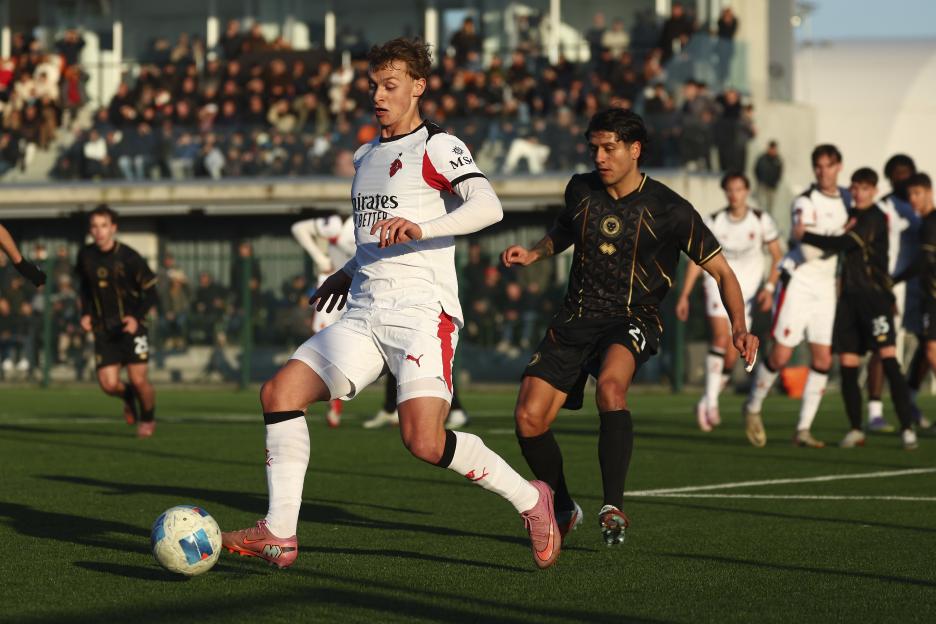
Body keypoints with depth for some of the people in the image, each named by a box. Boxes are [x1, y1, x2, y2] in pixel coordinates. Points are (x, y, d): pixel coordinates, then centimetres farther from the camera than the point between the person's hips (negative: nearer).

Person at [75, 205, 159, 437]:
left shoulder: (129, 257, -13)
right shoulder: (85, 256, 0)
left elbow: (151, 293, -7)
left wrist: (137, 318, -21)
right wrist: (86, 313, 6)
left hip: (131, 326, -3)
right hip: (103, 330, 3)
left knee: (138, 379, -8)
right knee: (109, 384, -8)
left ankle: (148, 419, 23)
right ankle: (128, 397, 30)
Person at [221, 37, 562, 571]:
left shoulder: (438, 147, -2)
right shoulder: (366, 157, 22)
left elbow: (488, 207, -20)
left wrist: (420, 228, -32)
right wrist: (351, 271, 26)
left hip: (423, 312, -8)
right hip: (363, 315, 8)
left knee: (424, 441, -22)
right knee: (280, 393, -9)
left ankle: (530, 498, 0)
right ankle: (280, 536, -6)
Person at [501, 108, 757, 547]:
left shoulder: (669, 210, -9)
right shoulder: (580, 190, 4)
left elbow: (721, 271, -4)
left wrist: (739, 328, -19)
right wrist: (533, 254, 9)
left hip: (631, 321, -4)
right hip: (574, 319, 4)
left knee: (610, 385, -37)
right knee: (529, 418, -9)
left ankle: (613, 507, -33)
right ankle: (564, 508, 17)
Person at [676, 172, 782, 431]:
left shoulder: (761, 221, 0)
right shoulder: (713, 222, 0)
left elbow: (777, 257, 5)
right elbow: (697, 259, 5)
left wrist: (769, 287, -7)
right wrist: (684, 295, 1)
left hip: (748, 291, 1)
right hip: (719, 284, -1)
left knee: (732, 356, -2)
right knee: (721, 337, -24)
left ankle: (706, 403, 17)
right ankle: (711, 402, -24)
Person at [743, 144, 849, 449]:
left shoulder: (845, 198, 9)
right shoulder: (806, 202, -12)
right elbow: (809, 250, -22)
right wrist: (842, 236, -27)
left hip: (826, 287, 6)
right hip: (798, 283, -6)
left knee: (823, 359, -2)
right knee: (780, 356, -7)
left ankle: (803, 429, 4)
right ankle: (752, 407, 18)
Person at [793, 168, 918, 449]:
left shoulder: (875, 218, -8)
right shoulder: (850, 215, 16)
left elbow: (843, 244, -18)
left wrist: (804, 236, -10)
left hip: (875, 296, -7)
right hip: (849, 297, 7)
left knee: (889, 360, -16)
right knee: (847, 366, 3)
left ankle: (907, 428, -17)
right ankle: (856, 430, 13)